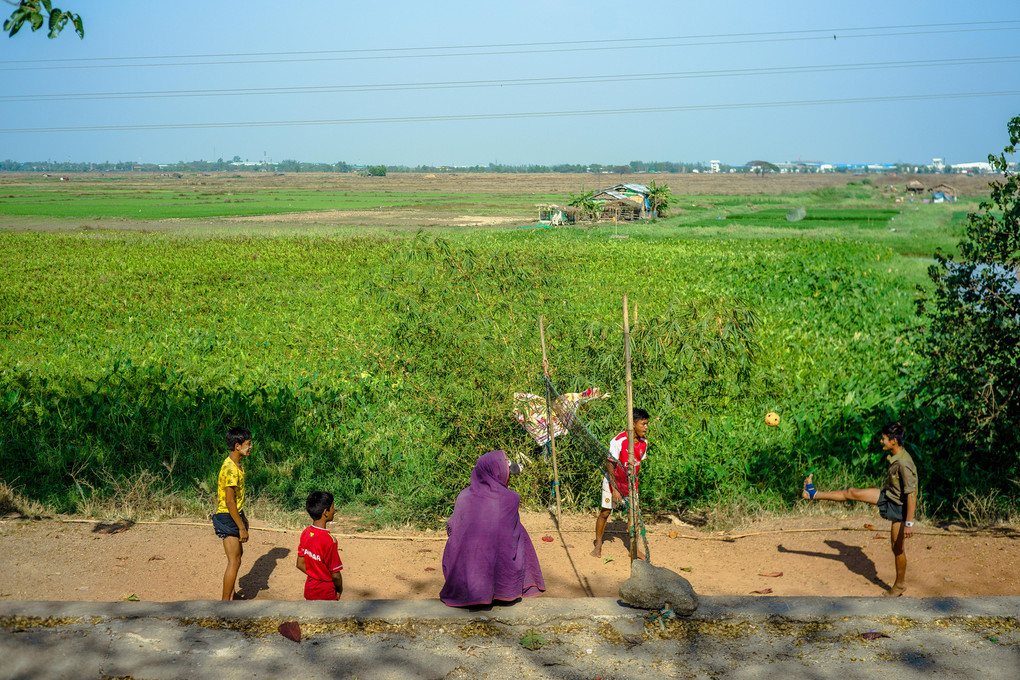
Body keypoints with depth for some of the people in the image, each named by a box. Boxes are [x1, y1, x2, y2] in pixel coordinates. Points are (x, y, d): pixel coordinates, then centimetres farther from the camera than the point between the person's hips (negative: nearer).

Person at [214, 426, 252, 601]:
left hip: (234, 515, 11)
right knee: (234, 562, -5)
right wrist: (241, 527, -22)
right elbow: (229, 501, -25)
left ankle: (231, 595, 38)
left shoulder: (236, 465, 8)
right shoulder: (231, 468, -24)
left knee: (238, 553, 23)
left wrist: (243, 517, 23)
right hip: (228, 519, -11)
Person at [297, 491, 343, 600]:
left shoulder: (305, 534, -4)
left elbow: (300, 564, 6)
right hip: (326, 593, -7)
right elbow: (335, 574, -19)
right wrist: (340, 589, -1)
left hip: (309, 589, 7)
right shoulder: (329, 540, -26)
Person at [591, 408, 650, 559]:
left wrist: (633, 480, 13)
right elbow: (609, 464, -20)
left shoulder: (644, 442, -8)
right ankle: (598, 546, 20)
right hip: (613, 481, -4)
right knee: (605, 512, 3)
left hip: (630, 483, 4)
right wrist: (614, 489, -22)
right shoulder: (619, 441, -25)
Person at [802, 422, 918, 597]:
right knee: (852, 493, 9)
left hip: (899, 507, -8)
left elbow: (912, 494, -30)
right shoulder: (894, 457, -4)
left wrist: (909, 523, -28)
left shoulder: (904, 464, -32)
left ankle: (900, 584, 23)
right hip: (887, 496, 8)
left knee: (897, 547, 5)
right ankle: (814, 494, 24)